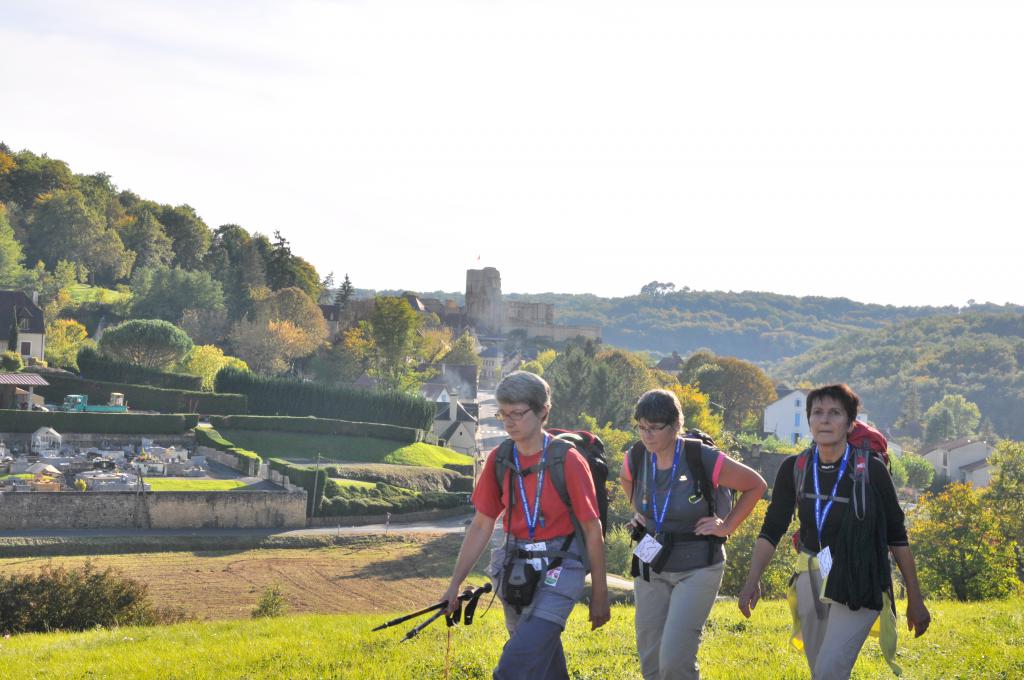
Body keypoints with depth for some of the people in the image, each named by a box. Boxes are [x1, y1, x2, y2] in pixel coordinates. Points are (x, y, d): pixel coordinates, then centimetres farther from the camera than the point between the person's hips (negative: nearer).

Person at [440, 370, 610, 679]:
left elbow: (593, 531, -7)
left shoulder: (567, 461, -13)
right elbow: (482, 525, 7)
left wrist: (599, 595, -4)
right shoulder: (499, 460, 2)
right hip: (516, 570, 6)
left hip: (558, 572, -6)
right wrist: (455, 584, 3)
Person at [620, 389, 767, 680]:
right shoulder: (636, 460, -3)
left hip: (697, 570, -5)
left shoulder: (705, 460, -18)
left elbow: (756, 485, -3)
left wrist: (728, 526, -5)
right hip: (651, 568, 5)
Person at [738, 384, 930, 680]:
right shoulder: (794, 468, 0)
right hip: (812, 582, 5)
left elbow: (897, 536, -3)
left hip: (857, 585, -5)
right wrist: (753, 580, -10)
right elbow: (772, 528, 4)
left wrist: (915, 601, -1)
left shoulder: (871, 470, -10)